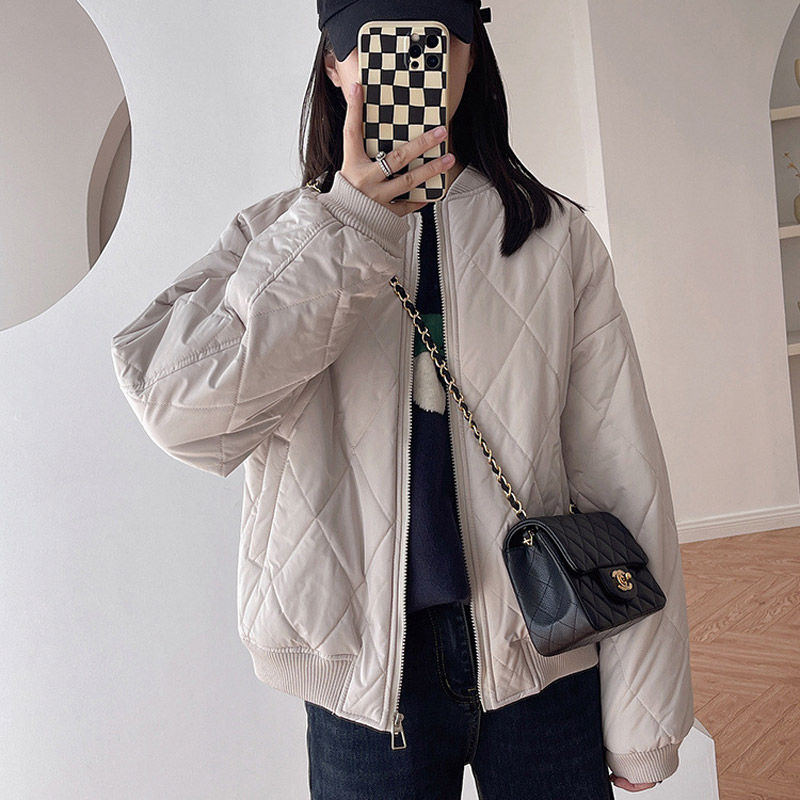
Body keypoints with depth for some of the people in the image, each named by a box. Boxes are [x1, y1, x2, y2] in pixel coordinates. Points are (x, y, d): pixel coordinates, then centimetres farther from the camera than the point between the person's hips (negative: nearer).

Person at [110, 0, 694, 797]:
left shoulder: (556, 236, -1)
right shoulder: (275, 236, 1)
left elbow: (623, 477, -3)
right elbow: (176, 406, -16)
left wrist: (643, 723, -4)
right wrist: (346, 228, -20)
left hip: (545, 666, 1)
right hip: (363, 671, 0)